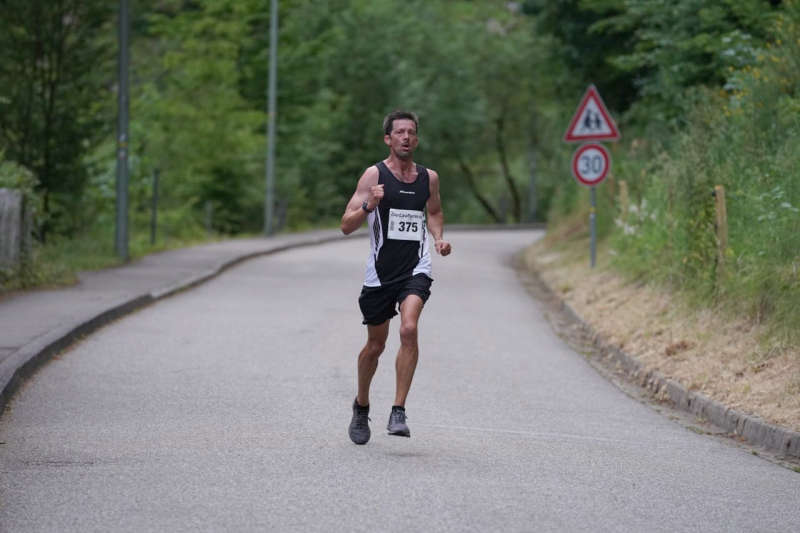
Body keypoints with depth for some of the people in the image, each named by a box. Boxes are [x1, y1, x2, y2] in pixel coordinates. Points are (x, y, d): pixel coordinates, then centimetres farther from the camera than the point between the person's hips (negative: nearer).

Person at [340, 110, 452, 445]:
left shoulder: (429, 177, 7)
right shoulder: (374, 175, -4)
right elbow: (346, 225, -8)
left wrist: (438, 238, 8)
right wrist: (369, 205, -26)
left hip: (415, 269, 1)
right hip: (380, 270, -1)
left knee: (409, 329, -23)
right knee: (375, 345, 10)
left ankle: (398, 412, -20)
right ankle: (361, 408, 36)